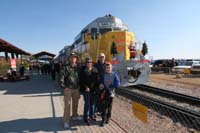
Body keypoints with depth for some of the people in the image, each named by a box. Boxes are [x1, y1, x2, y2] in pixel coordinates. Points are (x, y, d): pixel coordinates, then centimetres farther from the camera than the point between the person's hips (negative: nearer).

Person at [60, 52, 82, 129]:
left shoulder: (78, 68, 8)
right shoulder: (66, 68, -8)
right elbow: (61, 77, -14)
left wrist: (79, 86, 13)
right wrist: (64, 87, -18)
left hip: (76, 89, 5)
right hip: (68, 89, -5)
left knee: (75, 103, 18)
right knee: (67, 105, -2)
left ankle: (75, 116, 38)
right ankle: (66, 121, 7)